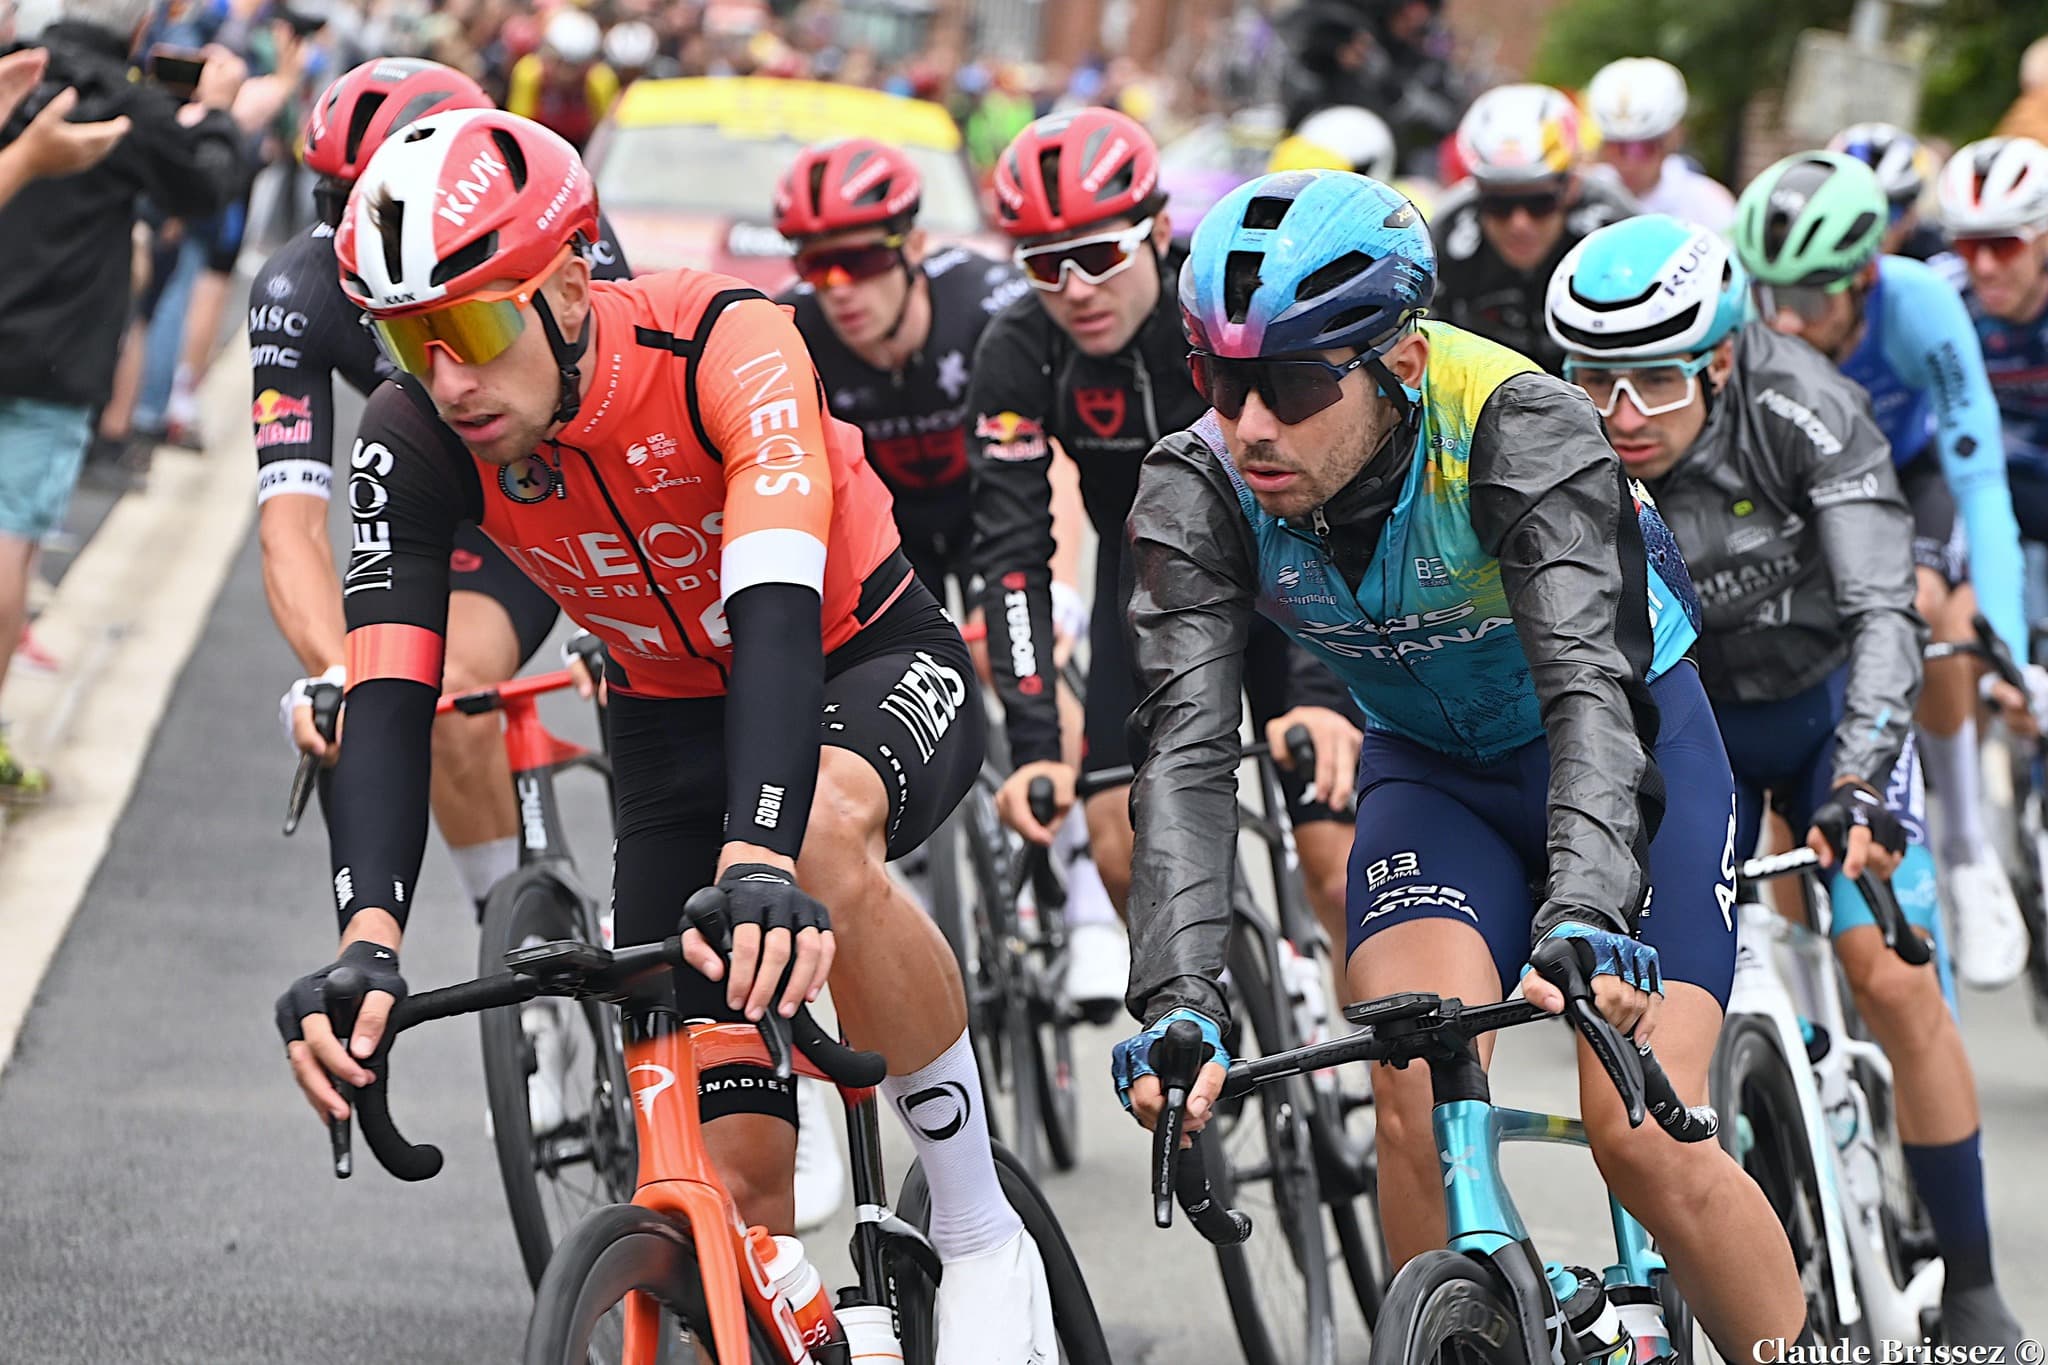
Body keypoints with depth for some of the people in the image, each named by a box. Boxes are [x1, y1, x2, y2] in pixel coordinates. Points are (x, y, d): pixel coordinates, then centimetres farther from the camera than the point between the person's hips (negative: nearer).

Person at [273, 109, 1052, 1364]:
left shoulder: (725, 345, -31)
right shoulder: (413, 440, -20)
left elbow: (776, 615, -44)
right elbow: (388, 700, -27)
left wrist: (760, 859, -60)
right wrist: (367, 938, -45)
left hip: (872, 666, -4)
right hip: (675, 728, 4)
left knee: (822, 830, -40)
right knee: (732, 1174, -8)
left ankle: (983, 1234, -23)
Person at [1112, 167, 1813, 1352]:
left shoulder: (1523, 429, -33)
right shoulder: (1198, 491, -23)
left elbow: (1588, 689, -43)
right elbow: (1190, 752, -30)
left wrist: (1584, 918, -60)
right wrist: (1180, 1000, -45)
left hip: (1632, 742, -3)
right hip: (1436, 770, 3)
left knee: (1643, 1139, -17)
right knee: (1418, 1089, -24)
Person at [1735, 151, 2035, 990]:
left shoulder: (1919, 308, -37)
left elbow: (1980, 482, -39)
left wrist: (2007, 652, -48)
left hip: (1907, 474, -2)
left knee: (1920, 608, -30)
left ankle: (1967, 855, -10)